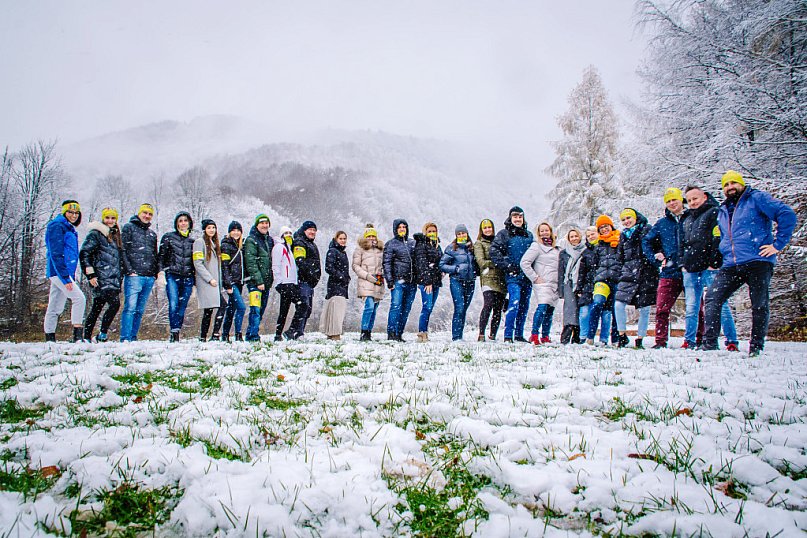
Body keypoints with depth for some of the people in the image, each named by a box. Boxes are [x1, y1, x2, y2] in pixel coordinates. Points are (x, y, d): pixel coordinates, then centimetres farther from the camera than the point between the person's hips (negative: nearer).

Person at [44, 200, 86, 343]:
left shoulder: (70, 229, 19)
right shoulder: (57, 226, -9)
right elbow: (56, 254, -17)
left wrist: (72, 276, 19)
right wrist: (65, 277, -22)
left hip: (65, 273, 9)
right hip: (58, 272, -9)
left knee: (56, 308, 10)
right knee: (79, 298, -17)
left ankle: (50, 339, 15)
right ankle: (78, 335, -18)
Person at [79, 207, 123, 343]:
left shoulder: (115, 236, 21)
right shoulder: (95, 234, -1)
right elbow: (84, 254, -8)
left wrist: (120, 278, 21)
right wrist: (90, 274, -14)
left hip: (114, 278, 7)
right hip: (101, 277, -7)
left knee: (96, 308, 8)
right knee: (115, 303, -19)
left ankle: (87, 338, 12)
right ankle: (103, 334, -9)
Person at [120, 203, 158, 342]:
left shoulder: (152, 234, 22)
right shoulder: (129, 227, 4)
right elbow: (122, 251, -5)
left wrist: (157, 272, 12)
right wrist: (130, 271, -12)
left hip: (149, 278, 6)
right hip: (134, 275, -6)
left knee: (140, 310, 6)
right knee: (130, 307, -13)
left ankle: (133, 337, 10)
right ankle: (125, 338, -13)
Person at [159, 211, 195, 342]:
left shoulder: (192, 241, 16)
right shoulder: (168, 237, 9)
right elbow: (161, 256, 5)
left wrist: (194, 283, 18)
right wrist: (161, 272, -9)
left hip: (187, 278, 2)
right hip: (172, 276, -2)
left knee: (182, 308, 0)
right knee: (173, 305, -17)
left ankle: (177, 333, 8)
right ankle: (174, 333, -14)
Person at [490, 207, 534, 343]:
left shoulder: (529, 235, 17)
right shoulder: (504, 234, 0)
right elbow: (494, 252, -9)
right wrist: (508, 267, -14)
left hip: (527, 276, 6)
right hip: (513, 276, -6)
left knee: (524, 306, 9)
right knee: (514, 304, -17)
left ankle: (519, 335, 19)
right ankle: (508, 335, -12)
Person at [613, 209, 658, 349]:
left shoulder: (647, 229, 3)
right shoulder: (623, 235, 18)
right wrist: (622, 271, 16)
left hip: (646, 274, -3)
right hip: (629, 274, 4)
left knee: (644, 309, -1)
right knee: (619, 304, -11)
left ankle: (639, 340, 10)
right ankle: (622, 335, 4)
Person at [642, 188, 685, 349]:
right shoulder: (662, 224, 13)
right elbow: (646, 242, 20)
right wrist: (655, 257, 7)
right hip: (669, 272, 2)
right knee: (662, 309, -4)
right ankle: (661, 341, -1)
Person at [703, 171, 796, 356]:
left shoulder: (757, 198, 2)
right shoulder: (722, 211, 23)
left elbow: (787, 214, -9)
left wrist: (778, 244, -11)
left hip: (758, 262, -5)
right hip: (731, 266, 6)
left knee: (759, 306, 0)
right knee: (712, 299, -8)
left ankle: (756, 348, 12)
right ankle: (709, 344, -7)